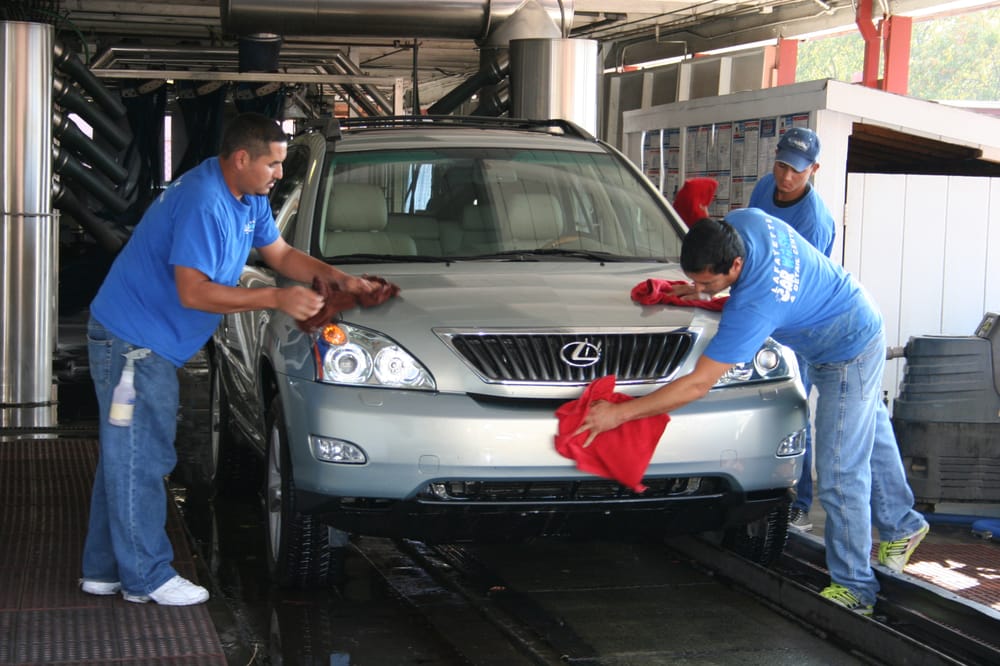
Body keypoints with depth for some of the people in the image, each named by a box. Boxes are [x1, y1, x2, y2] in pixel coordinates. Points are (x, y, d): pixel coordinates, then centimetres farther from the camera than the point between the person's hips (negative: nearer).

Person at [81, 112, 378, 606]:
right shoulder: (203, 203, -25)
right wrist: (276, 299, -26)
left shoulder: (249, 198, 7)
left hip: (151, 342, 11)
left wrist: (339, 279, 2)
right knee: (139, 459, -4)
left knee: (125, 457, 14)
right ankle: (147, 577, 3)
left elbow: (281, 254, 17)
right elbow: (193, 292, -28)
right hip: (131, 338, -11)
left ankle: (104, 569, 22)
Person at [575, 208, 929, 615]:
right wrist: (704, 290, -1)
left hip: (849, 356, -10)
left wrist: (620, 413, -35)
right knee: (871, 435, 27)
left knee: (840, 475, -6)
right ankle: (901, 527, 48)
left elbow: (698, 385, -38)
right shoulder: (744, 221, -19)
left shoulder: (753, 308, -40)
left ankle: (854, 589, 3)